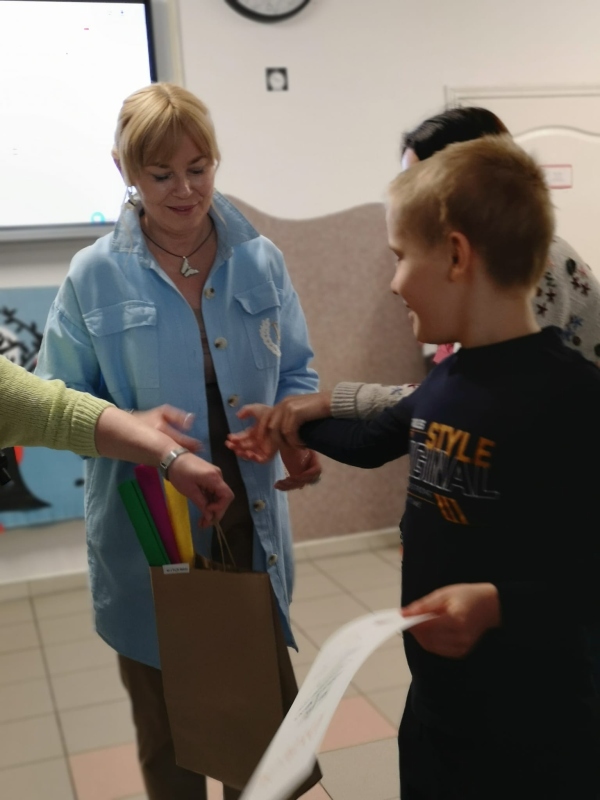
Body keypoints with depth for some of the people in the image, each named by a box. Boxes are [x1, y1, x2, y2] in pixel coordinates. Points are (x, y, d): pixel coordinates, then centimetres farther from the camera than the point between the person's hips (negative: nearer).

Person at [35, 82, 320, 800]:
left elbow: (296, 374, 9)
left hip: (253, 528, 2)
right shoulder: (95, 275, -5)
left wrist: (300, 434, -11)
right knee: (167, 727, 17)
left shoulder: (260, 261, 1)